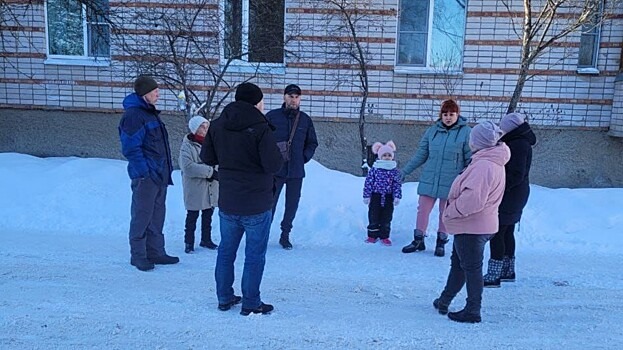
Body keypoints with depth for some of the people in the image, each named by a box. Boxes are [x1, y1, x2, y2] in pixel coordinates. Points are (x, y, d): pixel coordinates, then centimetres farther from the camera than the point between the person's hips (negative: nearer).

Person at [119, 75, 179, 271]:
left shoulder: (150, 113, 17)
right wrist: (145, 171, -20)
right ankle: (138, 255, 13)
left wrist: (166, 169, 17)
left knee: (157, 215, 15)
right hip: (145, 176, -9)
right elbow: (130, 148, -19)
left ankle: (155, 252, 25)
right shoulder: (133, 115, -13)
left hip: (160, 174, 9)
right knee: (142, 215, 1)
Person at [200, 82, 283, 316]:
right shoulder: (260, 128, -17)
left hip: (226, 202, 6)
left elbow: (207, 158, 8)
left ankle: (224, 298, 28)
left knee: (226, 250, 18)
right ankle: (251, 304, 15)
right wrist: (278, 152, -1)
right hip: (256, 205, -6)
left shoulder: (217, 125, 2)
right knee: (255, 255, 7)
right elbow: (273, 165, -21)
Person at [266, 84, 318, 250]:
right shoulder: (272, 116, -3)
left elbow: (312, 143, 16)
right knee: (269, 204, 0)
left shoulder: (305, 119, 6)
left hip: (296, 171, 3)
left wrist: (305, 157, 4)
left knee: (292, 205, 10)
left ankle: (285, 235, 25)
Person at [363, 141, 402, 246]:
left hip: (388, 198, 1)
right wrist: (366, 196, -6)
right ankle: (372, 235, 17)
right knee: (373, 217, 5)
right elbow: (368, 182, -4)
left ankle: (384, 236, 19)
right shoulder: (374, 169, -4)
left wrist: (397, 196, -7)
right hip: (376, 196, -1)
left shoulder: (395, 170, 1)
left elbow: (398, 185, 1)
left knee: (386, 218, 8)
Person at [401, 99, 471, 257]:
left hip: (451, 182, -2)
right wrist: (404, 171, 7)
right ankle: (418, 240, 23)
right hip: (429, 179, 2)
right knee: (422, 210, 7)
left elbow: (471, 159, -3)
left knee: (445, 214, 11)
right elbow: (421, 155, 8)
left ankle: (441, 242, 28)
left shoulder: (466, 132, -6)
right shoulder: (432, 130, 3)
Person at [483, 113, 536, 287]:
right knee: (507, 232, 18)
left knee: (496, 233, -8)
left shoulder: (518, 144, -19)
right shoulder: (520, 142, 13)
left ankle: (493, 276, -4)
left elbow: (516, 175, -24)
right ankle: (508, 271, 30)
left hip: (510, 195, -11)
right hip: (515, 195, 11)